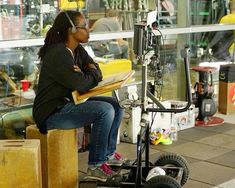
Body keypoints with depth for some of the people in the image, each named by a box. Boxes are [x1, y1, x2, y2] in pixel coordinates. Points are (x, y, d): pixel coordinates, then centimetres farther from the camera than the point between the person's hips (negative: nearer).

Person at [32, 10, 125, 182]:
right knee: (105, 110, -24)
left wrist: (84, 75, -15)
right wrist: (92, 73, -6)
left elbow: (97, 71, 8)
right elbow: (82, 85, -27)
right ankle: (96, 166, -13)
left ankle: (109, 152, 20)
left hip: (70, 103, 10)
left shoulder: (78, 50, 6)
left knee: (116, 104, 6)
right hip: (52, 113, -10)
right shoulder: (58, 55, -23)